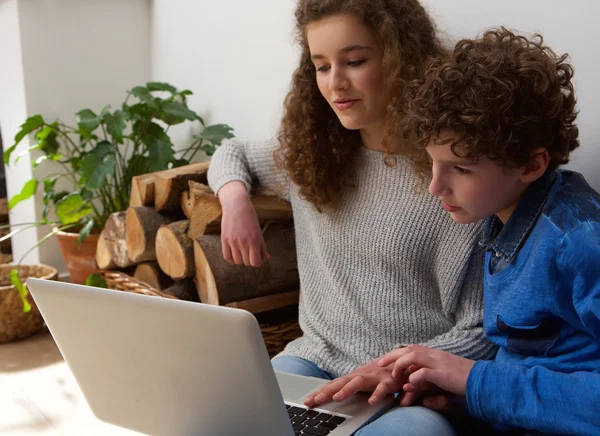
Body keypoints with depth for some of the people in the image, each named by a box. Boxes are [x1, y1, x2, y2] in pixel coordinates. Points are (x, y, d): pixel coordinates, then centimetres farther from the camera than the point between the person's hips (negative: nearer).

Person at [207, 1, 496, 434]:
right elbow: (232, 153, 28)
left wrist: (399, 370, -26)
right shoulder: (311, 156, 8)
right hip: (317, 357, 4)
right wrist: (236, 197, 5)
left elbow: (480, 332, -8)